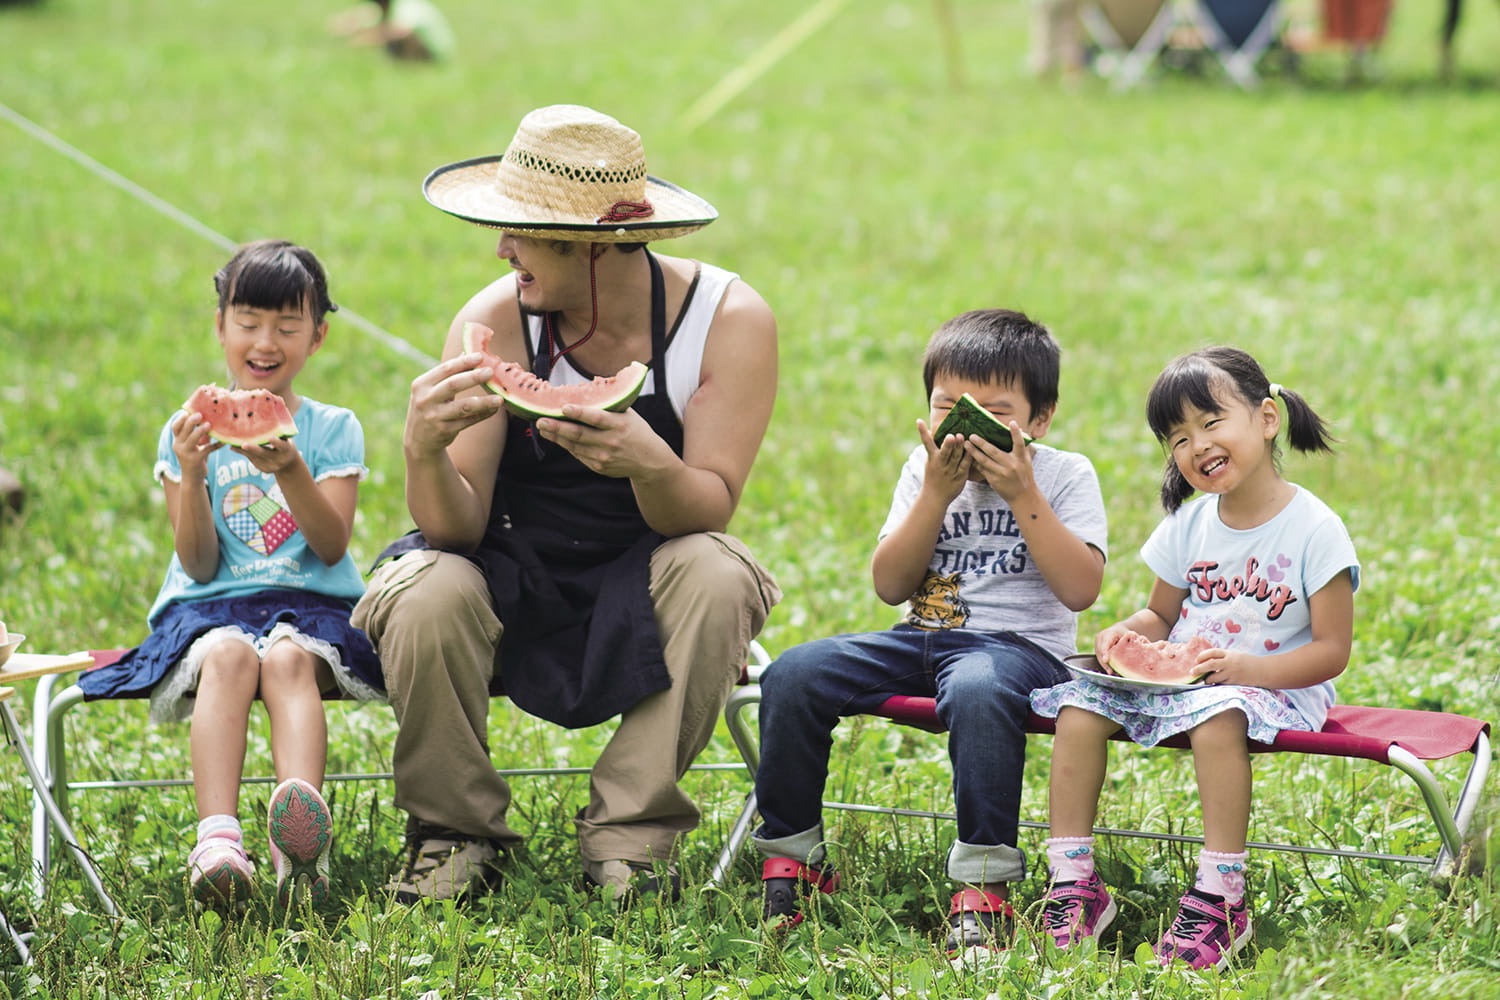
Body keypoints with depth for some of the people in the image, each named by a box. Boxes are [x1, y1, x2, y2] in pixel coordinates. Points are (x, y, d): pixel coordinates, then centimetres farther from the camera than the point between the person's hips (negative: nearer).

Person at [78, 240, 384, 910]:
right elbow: (198, 564, 3)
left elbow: (332, 547, -4)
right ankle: (217, 840, -55)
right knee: (227, 654, -36)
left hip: (311, 605, 0)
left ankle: (300, 830, -61)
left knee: (288, 656, -36)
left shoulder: (332, 429, 11)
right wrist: (191, 477, -14)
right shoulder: (187, 432, 12)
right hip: (211, 607, 0)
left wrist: (289, 470, -20)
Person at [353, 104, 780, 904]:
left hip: (638, 598, 0)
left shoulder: (728, 318, -16)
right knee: (427, 596, -31)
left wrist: (648, 464, -44)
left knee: (715, 575, -31)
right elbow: (454, 527, -19)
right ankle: (455, 833, -7)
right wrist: (424, 453, -42)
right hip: (513, 583, 0)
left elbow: (708, 509, -21)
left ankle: (631, 832, -17)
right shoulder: (497, 319, -16)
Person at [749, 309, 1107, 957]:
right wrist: (937, 496, -9)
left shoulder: (1065, 476, 0)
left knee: (976, 692, -41)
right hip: (920, 637, 5)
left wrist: (1023, 497, -17)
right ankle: (791, 857, -2)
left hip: (1020, 644, -5)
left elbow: (1080, 589, -13)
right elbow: (891, 586, 2)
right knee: (791, 677, -16)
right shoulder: (927, 468, 10)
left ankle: (982, 885, -33)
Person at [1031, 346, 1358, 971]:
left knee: (1217, 718, -39)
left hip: (1276, 684, -6)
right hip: (1174, 677, 6)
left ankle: (1220, 900, -34)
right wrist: (1127, 633, -7)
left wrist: (1251, 669, -27)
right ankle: (1073, 884, -13)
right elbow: (1161, 614, 17)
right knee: (1080, 706, -15)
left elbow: (1332, 650, -12)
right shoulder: (1190, 522, 7)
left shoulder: (1313, 530, -11)